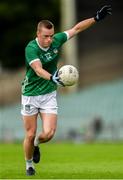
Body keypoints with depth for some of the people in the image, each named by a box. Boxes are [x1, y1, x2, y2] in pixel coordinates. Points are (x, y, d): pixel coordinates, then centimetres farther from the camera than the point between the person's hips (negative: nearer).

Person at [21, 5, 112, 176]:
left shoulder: (56, 40, -8)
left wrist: (96, 18, 1)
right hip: (30, 95, -3)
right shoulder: (31, 48, -23)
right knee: (30, 135, 3)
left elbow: (76, 28, 5)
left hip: (49, 95, 3)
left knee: (48, 133, -11)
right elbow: (38, 70, -39)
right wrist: (51, 77, -58)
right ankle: (29, 165, 27)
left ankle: (37, 144, 24)